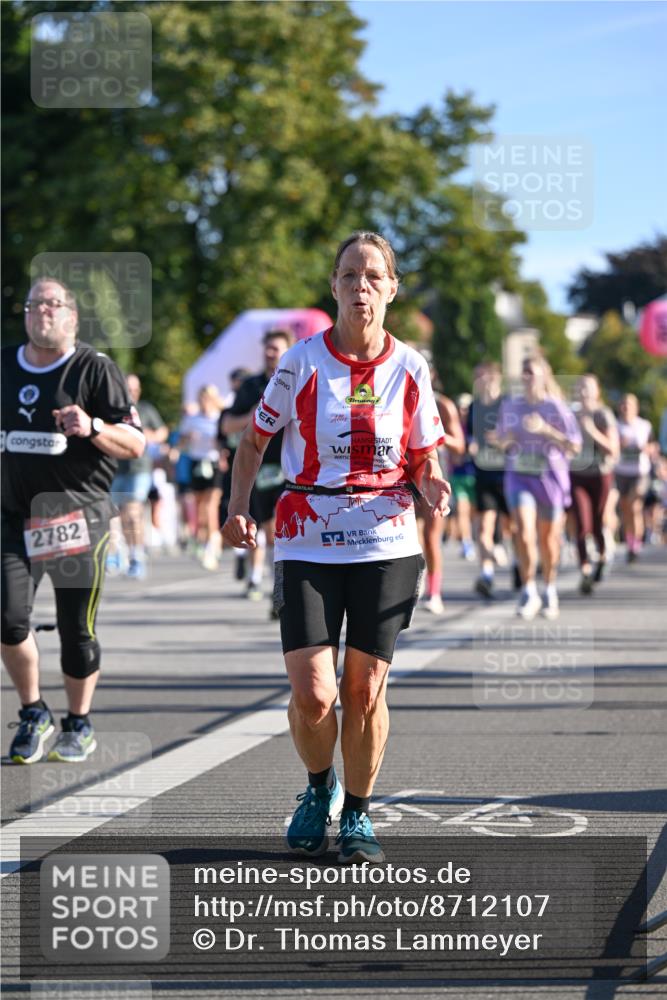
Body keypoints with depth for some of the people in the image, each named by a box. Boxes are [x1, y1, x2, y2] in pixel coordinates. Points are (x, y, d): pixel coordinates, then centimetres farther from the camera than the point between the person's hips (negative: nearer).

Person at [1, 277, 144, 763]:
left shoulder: (95, 368, -2)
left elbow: (136, 445, -6)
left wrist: (93, 428, -22)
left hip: (77, 516, -3)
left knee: (77, 628, 2)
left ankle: (79, 725, 21)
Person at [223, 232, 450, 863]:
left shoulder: (409, 368, 2)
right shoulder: (301, 362, -3)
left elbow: (423, 458, 10)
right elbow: (255, 439, 8)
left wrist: (432, 487, -13)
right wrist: (238, 508, -6)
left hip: (386, 544, 1)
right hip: (307, 544, -1)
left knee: (365, 691, 2)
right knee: (312, 696, -10)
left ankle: (358, 816, 21)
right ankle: (319, 789, 20)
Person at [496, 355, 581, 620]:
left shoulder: (556, 408, -6)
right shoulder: (510, 406, 5)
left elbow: (574, 446, -9)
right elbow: (503, 443, 18)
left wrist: (546, 430, -20)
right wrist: (504, 439, -6)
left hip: (550, 477, -1)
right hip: (519, 476, 1)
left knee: (548, 539, 10)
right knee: (524, 534, -17)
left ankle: (550, 590, 32)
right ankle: (529, 593, -9)